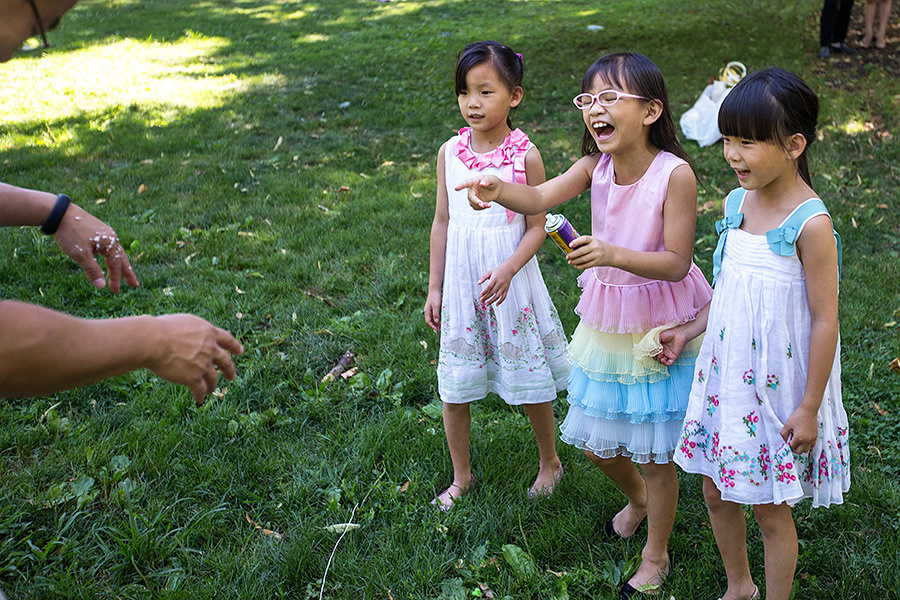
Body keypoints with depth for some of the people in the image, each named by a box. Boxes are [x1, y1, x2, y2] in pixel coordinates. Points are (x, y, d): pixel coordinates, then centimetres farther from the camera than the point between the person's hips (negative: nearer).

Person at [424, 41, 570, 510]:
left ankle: (549, 462, 35)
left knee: (530, 382, 9)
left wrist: (507, 270, -23)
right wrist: (434, 287, 7)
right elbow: (442, 222, 7)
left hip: (510, 281, -3)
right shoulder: (450, 152, 0)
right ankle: (461, 476, 29)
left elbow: (537, 227, -7)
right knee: (454, 389, 9)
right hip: (460, 283, 3)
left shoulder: (525, 155, -10)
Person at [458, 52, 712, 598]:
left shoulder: (675, 173, -20)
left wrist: (614, 254, -38)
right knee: (595, 444, 18)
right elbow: (542, 197, -21)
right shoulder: (596, 166, -5)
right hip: (606, 321, 5)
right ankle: (637, 498, 52)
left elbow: (676, 263, -22)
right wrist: (499, 190, -42)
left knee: (654, 453, 9)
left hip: (660, 328, -5)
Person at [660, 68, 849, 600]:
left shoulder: (811, 223, -20)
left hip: (778, 382, -7)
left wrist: (809, 407, -14)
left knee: (769, 508, 8)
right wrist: (689, 331, 8)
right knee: (716, 490, 18)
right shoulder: (738, 203, 1)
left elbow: (825, 320, -16)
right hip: (727, 370, 7)